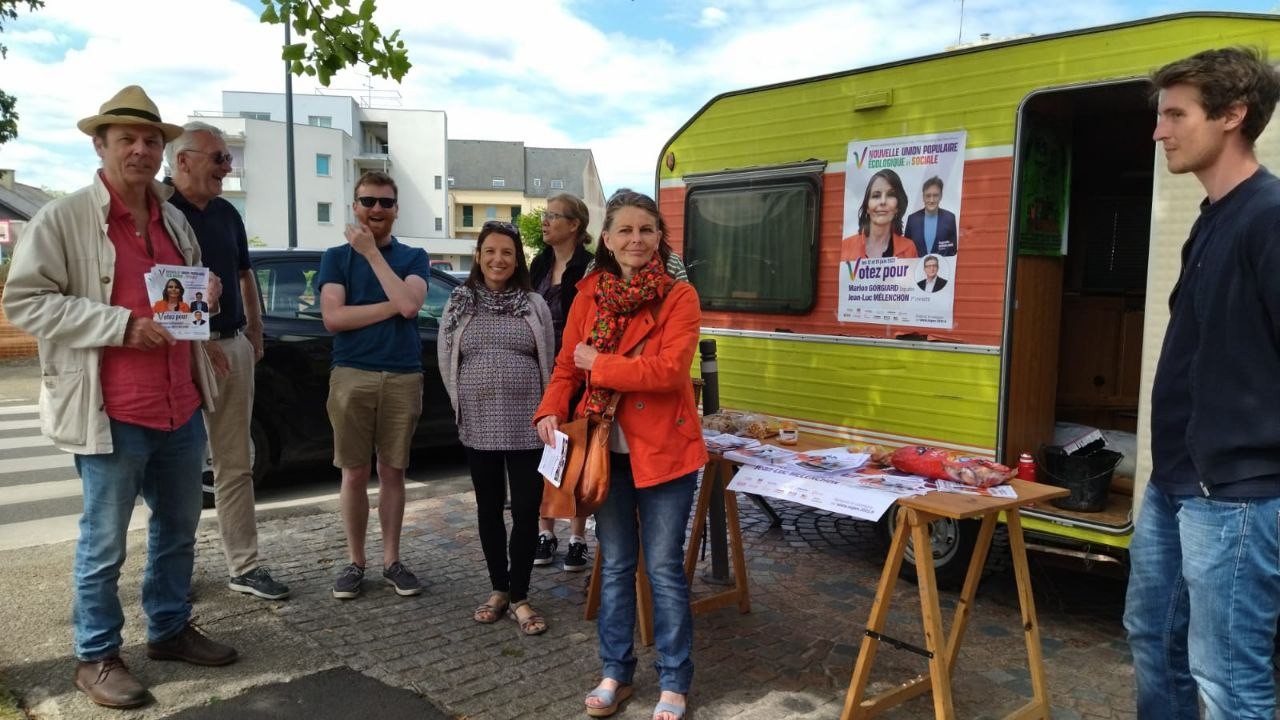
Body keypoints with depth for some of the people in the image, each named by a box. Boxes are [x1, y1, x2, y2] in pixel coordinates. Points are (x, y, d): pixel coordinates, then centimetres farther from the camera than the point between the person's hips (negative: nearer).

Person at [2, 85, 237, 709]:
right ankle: (95, 657, 22)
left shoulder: (173, 220, 13)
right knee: (103, 544, 5)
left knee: (179, 527, 18)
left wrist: (205, 295, 1)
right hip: (113, 414, -6)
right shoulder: (63, 219, -8)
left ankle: (169, 629, 35)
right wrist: (121, 325, -20)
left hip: (181, 406, 7)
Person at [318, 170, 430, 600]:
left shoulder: (413, 257, 8)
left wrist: (372, 252, -11)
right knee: (354, 473, 4)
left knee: (392, 471, 7)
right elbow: (333, 317, -8)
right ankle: (355, 562, 15)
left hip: (404, 377, 1)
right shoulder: (336, 257, 7)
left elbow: (409, 304, -12)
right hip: (351, 376, 0)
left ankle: (392, 561, 16)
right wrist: (393, 306, -10)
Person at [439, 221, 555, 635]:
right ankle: (499, 589, 26)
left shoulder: (534, 305, 2)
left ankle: (519, 597, 11)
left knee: (526, 510, -1)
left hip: (526, 424, -1)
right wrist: (464, 404, 8)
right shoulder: (459, 304, 5)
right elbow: (446, 361, 9)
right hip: (478, 425, 2)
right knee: (489, 508, 12)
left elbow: (548, 363, 5)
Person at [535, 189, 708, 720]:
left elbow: (669, 370, -20)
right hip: (606, 449, 4)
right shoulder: (589, 294, 5)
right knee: (615, 565, 15)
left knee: (664, 568, 4)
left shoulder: (679, 296, -8)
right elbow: (567, 366, 6)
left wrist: (598, 364, -14)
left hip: (663, 448, -4)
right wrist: (551, 411, -12)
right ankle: (616, 673, 30)